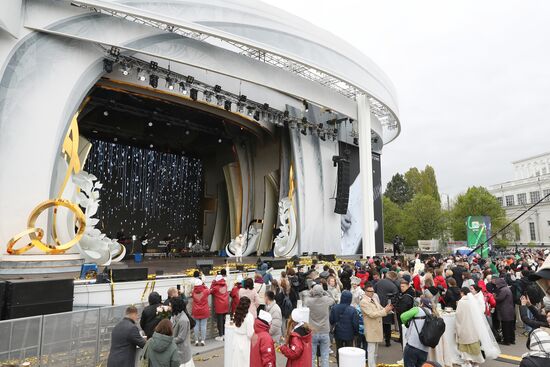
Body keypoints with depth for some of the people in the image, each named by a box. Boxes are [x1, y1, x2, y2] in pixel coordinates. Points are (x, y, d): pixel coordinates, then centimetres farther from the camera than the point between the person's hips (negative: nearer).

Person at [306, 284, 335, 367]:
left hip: (312, 332, 0)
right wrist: (324, 293, 10)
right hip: (325, 332, 1)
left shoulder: (309, 301, -16)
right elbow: (332, 300, 11)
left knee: (311, 356, 11)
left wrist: (311, 293, 1)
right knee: (325, 356, 11)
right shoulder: (326, 300, -12)